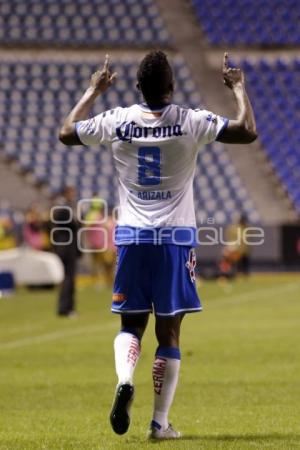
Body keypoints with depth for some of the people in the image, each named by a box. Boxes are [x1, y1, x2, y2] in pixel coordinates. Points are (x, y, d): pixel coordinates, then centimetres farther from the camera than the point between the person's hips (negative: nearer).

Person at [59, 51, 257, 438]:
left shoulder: (116, 121, -2)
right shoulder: (191, 122, -8)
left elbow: (66, 133, 15)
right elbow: (247, 132, -6)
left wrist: (93, 91, 26)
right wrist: (238, 89, 9)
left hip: (131, 236, 2)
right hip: (176, 236, -2)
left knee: (131, 323, 13)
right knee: (169, 331, 4)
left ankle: (124, 380, -17)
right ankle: (160, 423, 4)